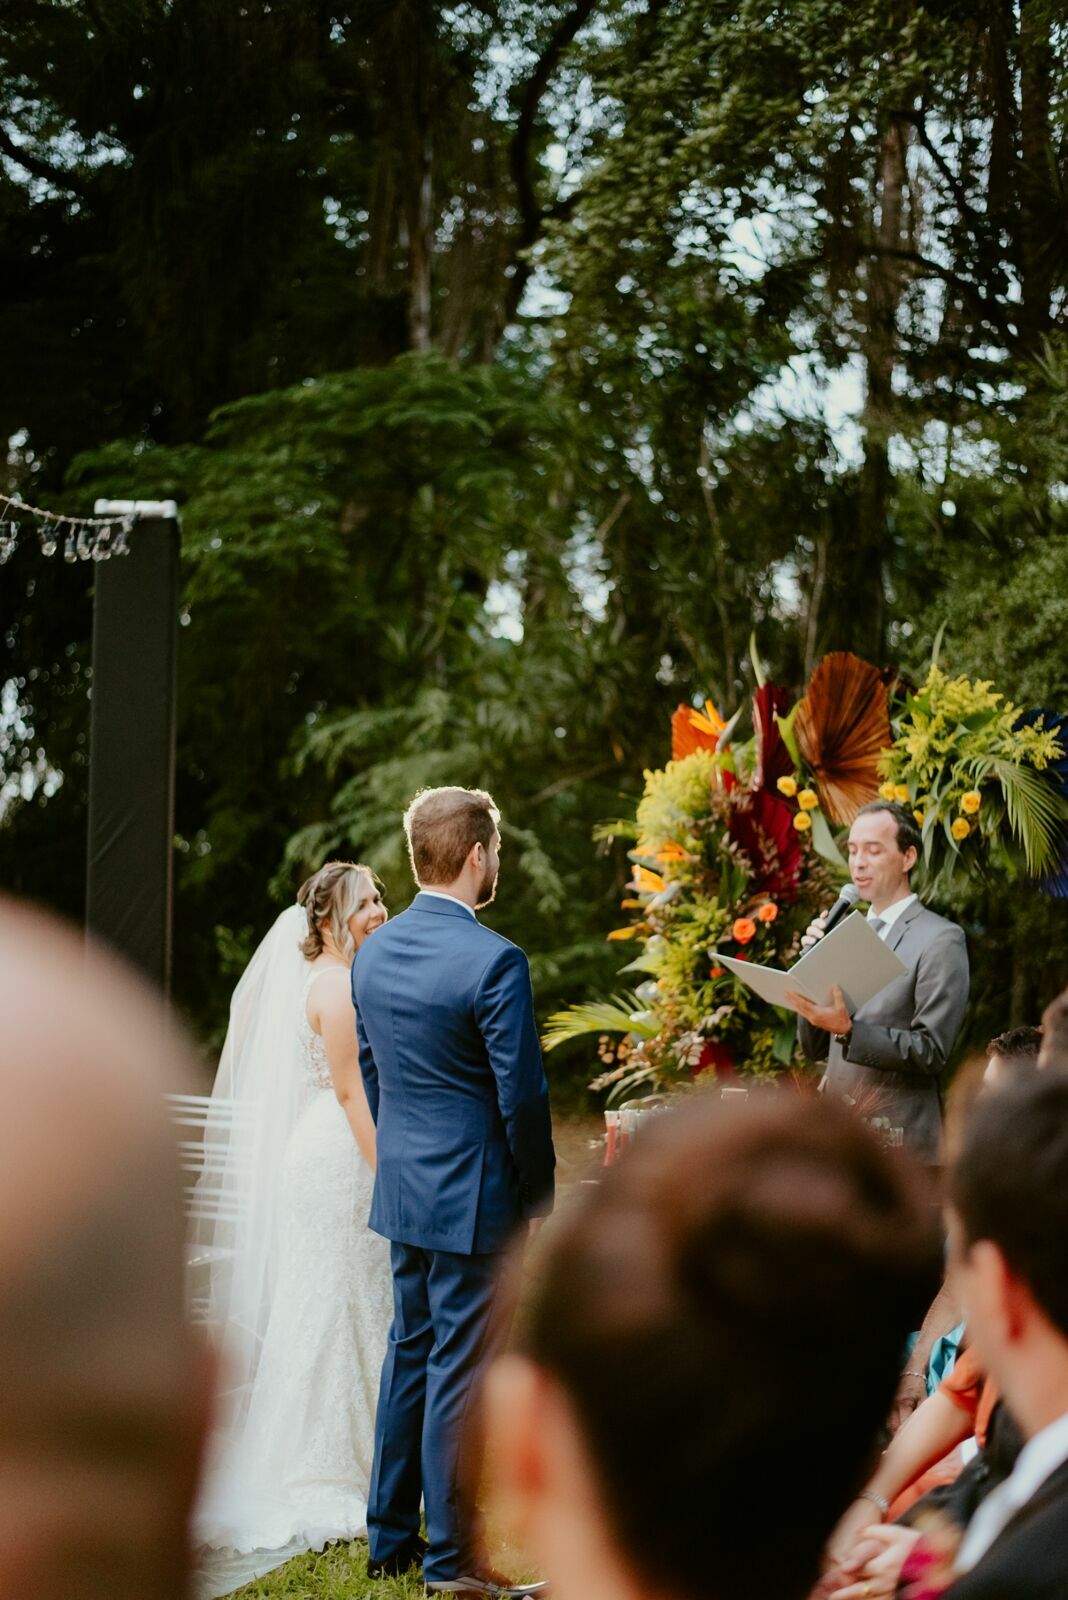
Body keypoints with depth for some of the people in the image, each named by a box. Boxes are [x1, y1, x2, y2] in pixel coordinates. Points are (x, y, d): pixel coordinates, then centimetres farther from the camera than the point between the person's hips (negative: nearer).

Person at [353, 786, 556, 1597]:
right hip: (472, 1196, -7)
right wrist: (538, 1193, -3)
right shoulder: (494, 962, -19)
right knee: (460, 1370, -1)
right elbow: (522, 1094, -16)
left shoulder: (373, 953, 4)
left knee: (410, 1350, 17)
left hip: (402, 1189, 7)